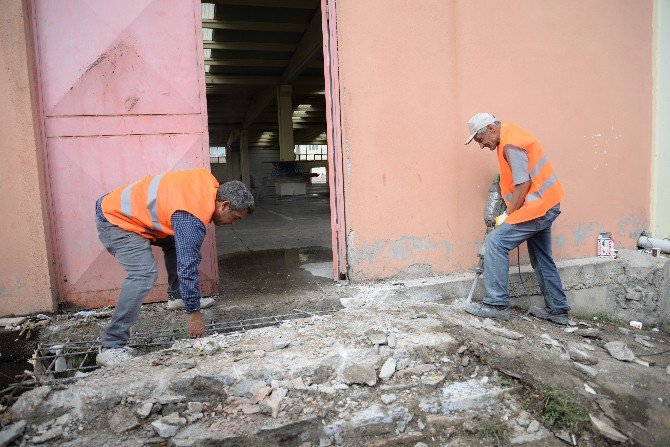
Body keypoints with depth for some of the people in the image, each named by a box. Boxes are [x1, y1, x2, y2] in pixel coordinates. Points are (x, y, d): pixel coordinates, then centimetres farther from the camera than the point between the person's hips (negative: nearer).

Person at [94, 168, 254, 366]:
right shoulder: (192, 218, -30)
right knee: (144, 273, -25)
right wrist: (194, 314, -21)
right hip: (114, 220, -10)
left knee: (176, 244, 15)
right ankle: (111, 347, -21)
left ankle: (176, 296, 30)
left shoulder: (209, 184, -6)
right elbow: (187, 267, -28)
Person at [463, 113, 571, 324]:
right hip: (547, 205, 11)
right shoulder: (510, 136, 15)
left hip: (537, 207, -11)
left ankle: (497, 304, -10)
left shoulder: (510, 144, -17)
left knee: (495, 242, -13)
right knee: (542, 259, 17)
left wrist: (506, 216, -15)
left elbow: (523, 184, -22)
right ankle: (557, 310, 26)